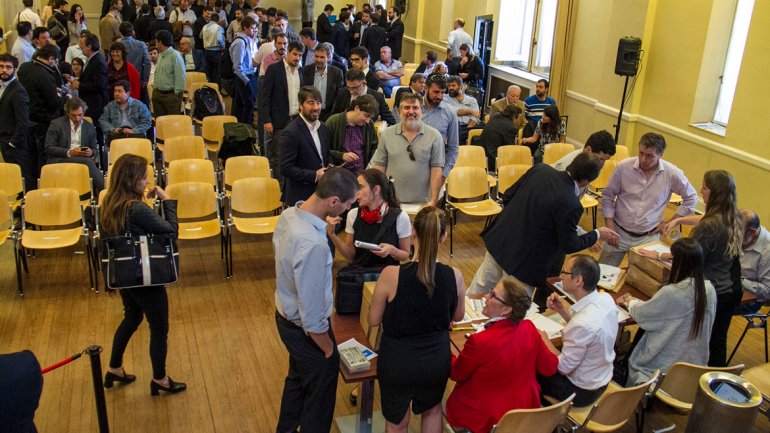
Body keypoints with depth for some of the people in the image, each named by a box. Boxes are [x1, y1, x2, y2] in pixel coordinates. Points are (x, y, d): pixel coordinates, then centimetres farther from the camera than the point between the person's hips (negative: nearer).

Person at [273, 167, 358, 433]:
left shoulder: (289, 214, -11)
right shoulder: (313, 245, -38)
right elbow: (312, 316, -29)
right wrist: (329, 349, -15)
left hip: (285, 316, 9)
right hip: (305, 330, -9)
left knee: (297, 379, 33)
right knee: (319, 396, 18)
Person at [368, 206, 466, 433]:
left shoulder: (391, 274, -25)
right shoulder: (454, 276, -17)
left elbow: (373, 320, -10)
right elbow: (457, 316, 2)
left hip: (397, 361, -2)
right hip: (437, 360, 2)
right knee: (432, 410, 33)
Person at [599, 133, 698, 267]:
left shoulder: (672, 174, -10)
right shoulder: (623, 167, -10)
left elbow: (691, 198, 7)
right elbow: (608, 196, 1)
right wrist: (609, 225, -5)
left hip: (649, 237, 0)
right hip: (619, 232, 0)